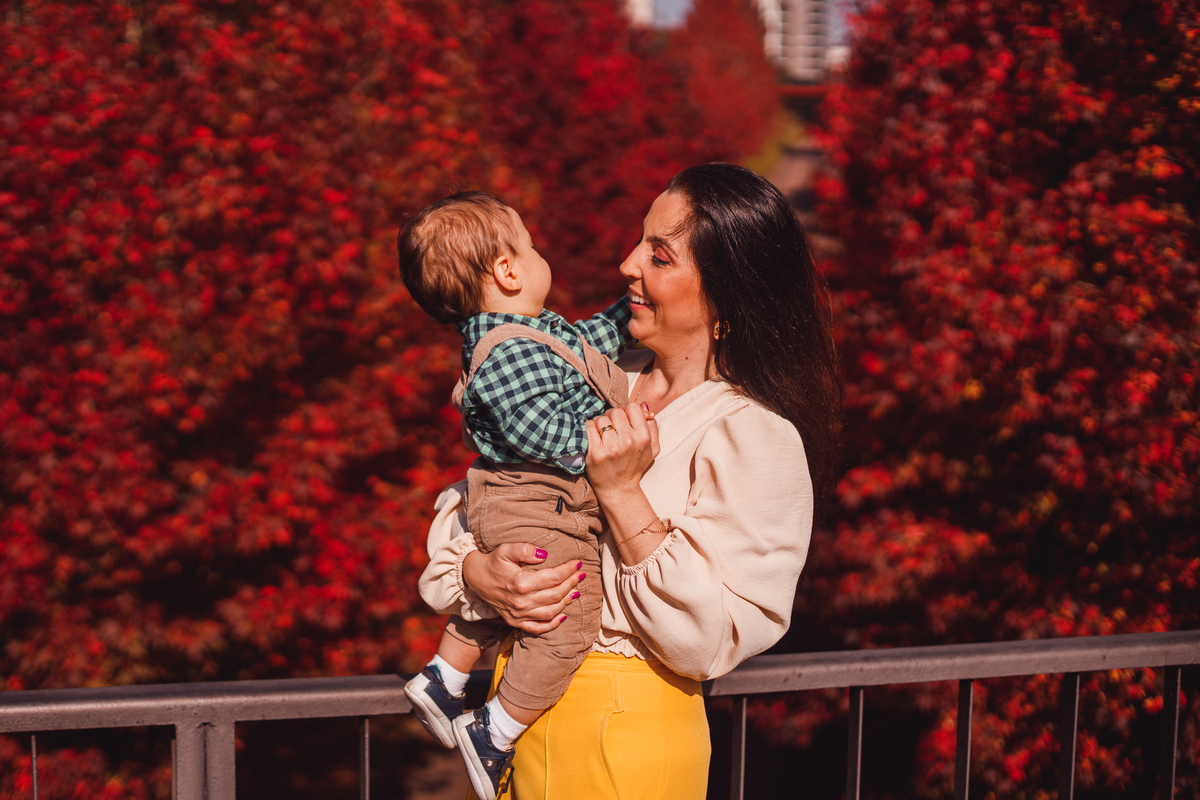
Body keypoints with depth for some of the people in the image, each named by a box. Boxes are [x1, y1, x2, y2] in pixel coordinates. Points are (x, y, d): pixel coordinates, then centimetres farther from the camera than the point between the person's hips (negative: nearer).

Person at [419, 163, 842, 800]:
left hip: (626, 730, -6)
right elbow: (472, 496, 6)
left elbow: (708, 642, -20)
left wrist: (622, 493, -23)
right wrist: (474, 569, -15)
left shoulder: (758, 438, -15)